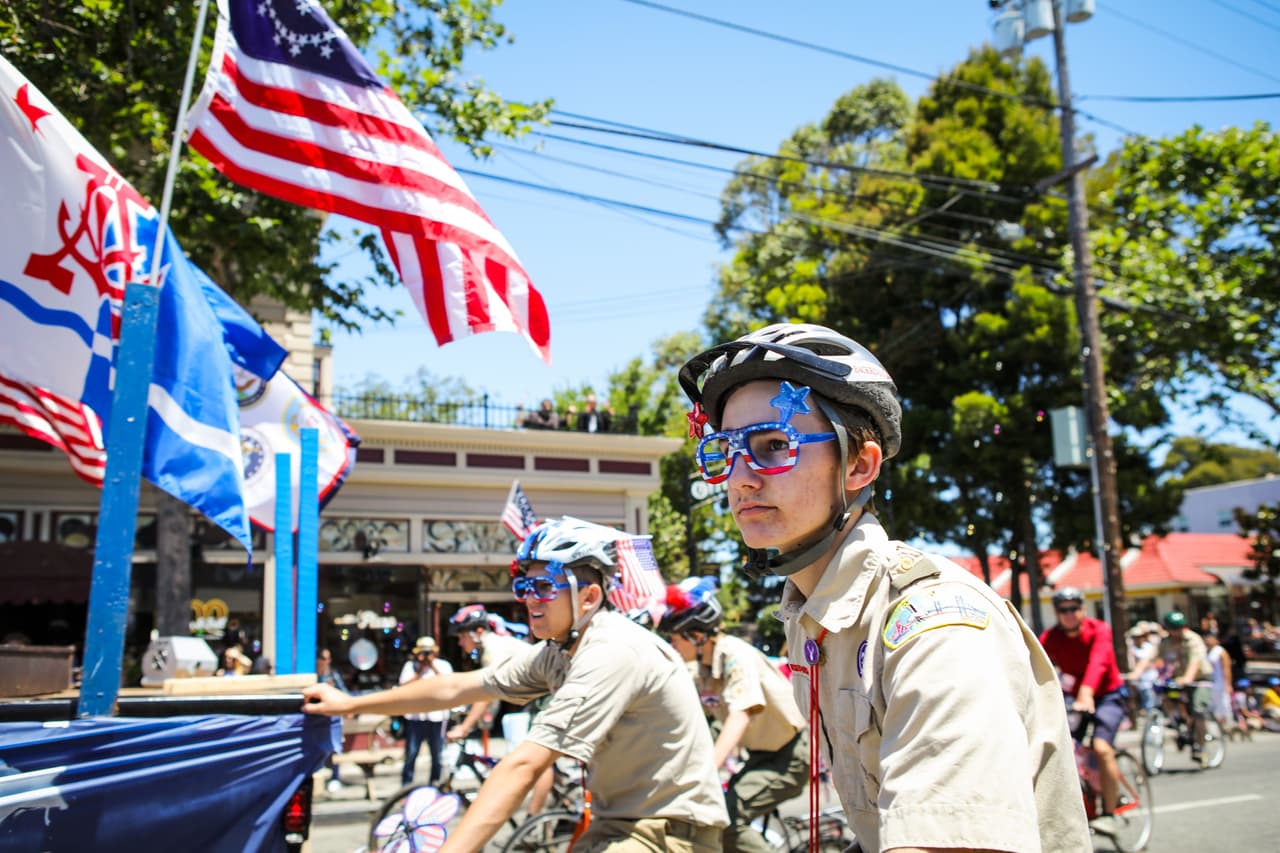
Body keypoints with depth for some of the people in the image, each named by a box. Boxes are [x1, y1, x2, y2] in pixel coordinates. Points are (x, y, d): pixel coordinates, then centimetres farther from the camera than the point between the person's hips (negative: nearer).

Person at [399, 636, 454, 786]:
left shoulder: (443, 665, 9)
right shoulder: (410, 665, 10)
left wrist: (433, 667, -11)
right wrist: (419, 672, -8)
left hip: (437, 716, 0)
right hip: (415, 716, 0)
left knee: (438, 754, 1)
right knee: (411, 754, -2)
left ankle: (435, 784, 13)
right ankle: (406, 786, 7)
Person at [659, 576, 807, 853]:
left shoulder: (735, 656, -25)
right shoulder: (702, 666, 1)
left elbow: (740, 716, -37)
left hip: (791, 757, -9)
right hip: (762, 755, 9)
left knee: (725, 820, -22)